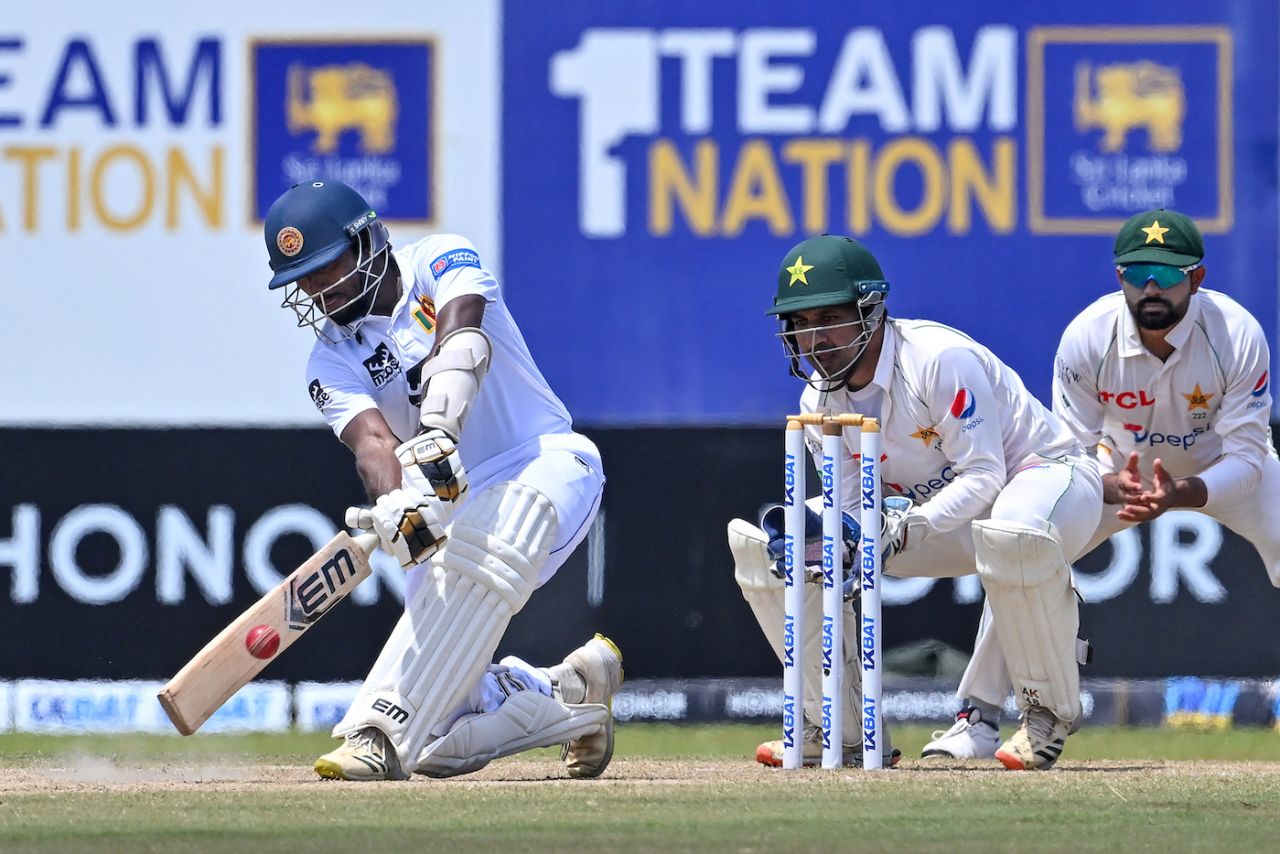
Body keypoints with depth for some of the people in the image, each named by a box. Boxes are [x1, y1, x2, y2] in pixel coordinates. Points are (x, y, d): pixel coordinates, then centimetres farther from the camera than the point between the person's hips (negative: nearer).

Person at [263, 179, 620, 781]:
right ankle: (569, 692, 19)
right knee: (437, 741, -7)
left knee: (475, 552, -41)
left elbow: (461, 340, -27)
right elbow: (372, 441, -18)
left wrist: (437, 437, -47)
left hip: (547, 463, -5)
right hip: (443, 505, 5)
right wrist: (396, 508, -41)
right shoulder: (332, 361, 2)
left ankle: (381, 731, -43)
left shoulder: (439, 263, -6)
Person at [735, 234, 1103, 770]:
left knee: (1012, 533, -47)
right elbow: (852, 506, -5)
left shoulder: (940, 359, -27)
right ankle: (844, 730, 2)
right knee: (763, 541, -5)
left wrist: (910, 526, -42)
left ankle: (1048, 711, -22)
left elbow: (984, 476, -28)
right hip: (935, 512, 7)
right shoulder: (820, 399, -5)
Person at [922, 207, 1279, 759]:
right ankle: (978, 718, -3)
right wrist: (1115, 487, -41)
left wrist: (1178, 496, -47)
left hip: (1221, 469, -1)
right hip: (1120, 466, 1)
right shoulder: (1088, 337, -27)